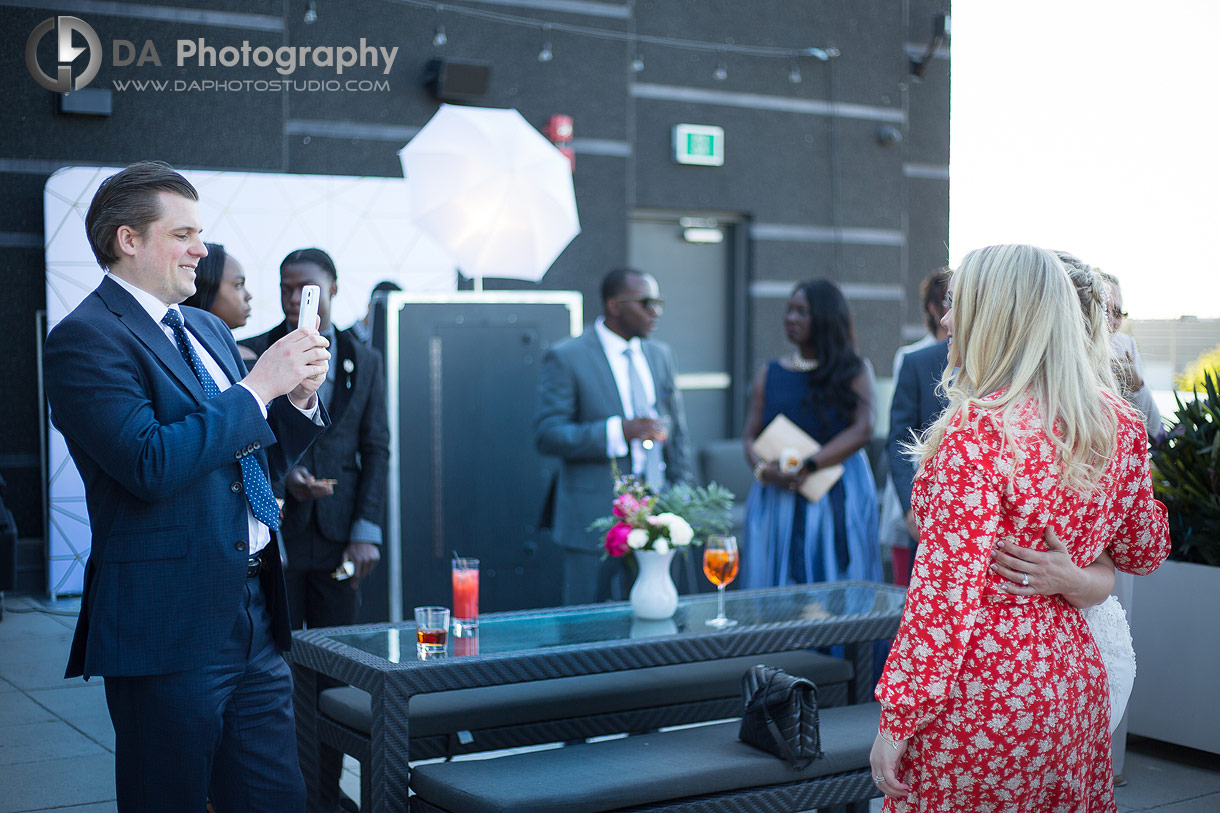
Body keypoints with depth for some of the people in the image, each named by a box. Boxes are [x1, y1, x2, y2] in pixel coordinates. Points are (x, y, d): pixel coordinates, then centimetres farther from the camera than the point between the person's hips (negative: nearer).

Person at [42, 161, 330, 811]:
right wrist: (257, 386, -16)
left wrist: (300, 398, 4)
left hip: (255, 611, 8)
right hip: (169, 625, -7)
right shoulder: (85, 338, -9)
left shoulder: (208, 330, 17)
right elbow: (150, 464, -22)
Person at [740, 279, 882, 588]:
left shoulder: (853, 370, 4)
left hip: (839, 497, -2)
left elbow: (862, 430, -8)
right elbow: (750, 435, 8)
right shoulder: (769, 373, 12)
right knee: (777, 580, -1)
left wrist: (809, 466, -17)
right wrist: (763, 468, -14)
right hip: (778, 499, 2)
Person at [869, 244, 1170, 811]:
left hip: (979, 696, -7)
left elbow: (947, 588, -21)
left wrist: (897, 720, -15)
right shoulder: (1118, 423, 2)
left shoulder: (978, 429, -20)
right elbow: (1144, 552, 15)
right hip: (1073, 687, 7)